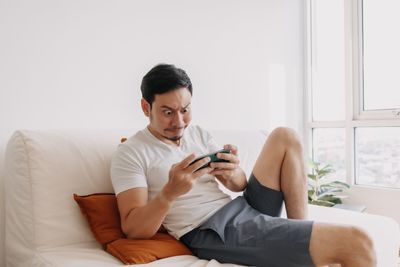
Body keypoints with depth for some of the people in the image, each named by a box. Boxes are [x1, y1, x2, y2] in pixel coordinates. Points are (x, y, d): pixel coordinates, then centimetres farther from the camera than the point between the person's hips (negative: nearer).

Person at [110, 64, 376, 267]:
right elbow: (134, 230, -12)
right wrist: (171, 191, -29)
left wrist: (233, 172, -12)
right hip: (213, 233, -8)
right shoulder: (130, 155, -4)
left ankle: (301, 231, 4)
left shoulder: (199, 134, 15)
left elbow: (239, 185, 12)